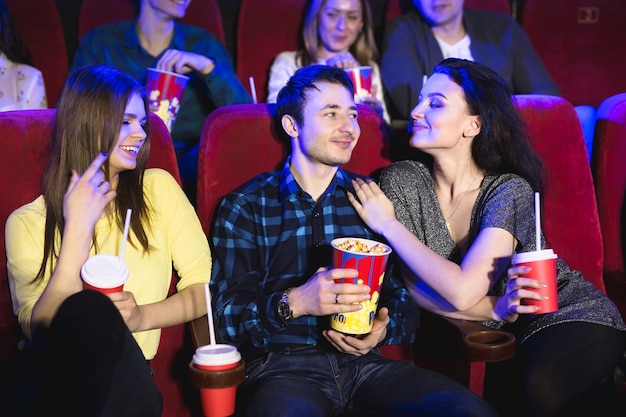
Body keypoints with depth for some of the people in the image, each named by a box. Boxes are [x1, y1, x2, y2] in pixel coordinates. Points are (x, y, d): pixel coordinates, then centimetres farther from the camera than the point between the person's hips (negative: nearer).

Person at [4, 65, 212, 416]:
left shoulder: (158, 187, 9)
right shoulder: (27, 223, 6)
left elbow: (205, 286, 6)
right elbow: (39, 330, -7)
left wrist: (142, 317, -12)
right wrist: (78, 228, -11)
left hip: (124, 376, 0)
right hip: (58, 375, 1)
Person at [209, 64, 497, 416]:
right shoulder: (245, 207, 4)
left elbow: (405, 298, 14)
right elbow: (227, 315, -3)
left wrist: (383, 331, -8)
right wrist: (295, 302, -20)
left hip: (365, 362, 4)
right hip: (283, 366, -4)